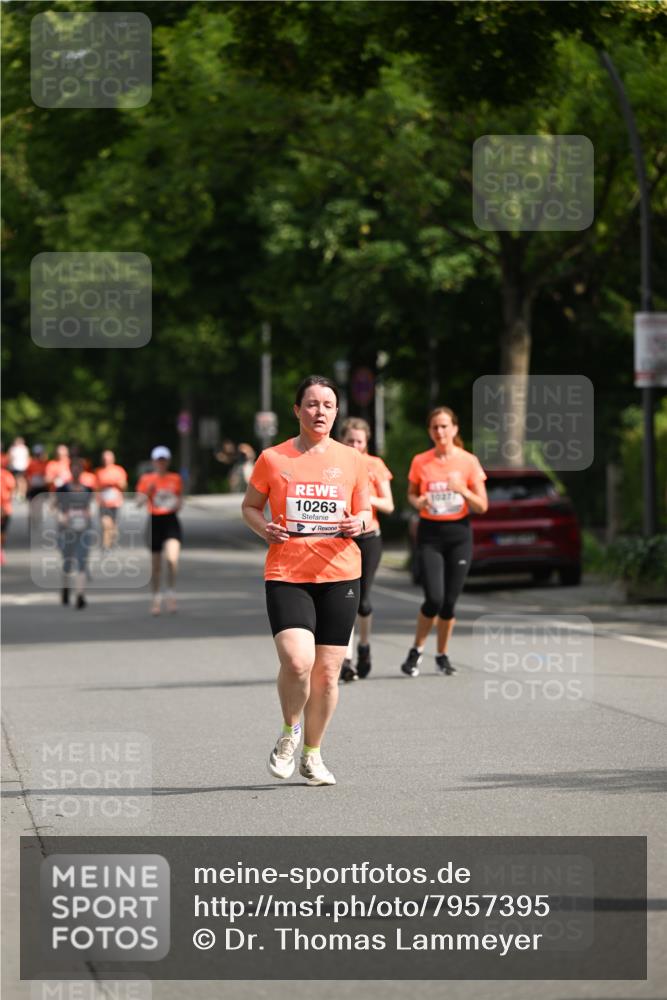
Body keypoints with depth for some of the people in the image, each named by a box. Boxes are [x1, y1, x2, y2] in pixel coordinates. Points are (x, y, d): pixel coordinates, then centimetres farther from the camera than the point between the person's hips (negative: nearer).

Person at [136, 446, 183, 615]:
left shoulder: (176, 479, 7)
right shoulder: (146, 479, 2)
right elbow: (139, 501, -4)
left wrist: (177, 505, -6)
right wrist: (148, 492, -21)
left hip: (171, 521, 0)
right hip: (154, 521, 0)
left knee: (172, 559, -20)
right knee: (156, 565, 5)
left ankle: (170, 594, -7)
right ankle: (156, 599, 20)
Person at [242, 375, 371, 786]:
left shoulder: (351, 460, 7)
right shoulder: (273, 459, 2)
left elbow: (365, 511, 16)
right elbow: (250, 505, 13)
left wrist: (358, 524, -7)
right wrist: (263, 527, -8)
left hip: (339, 574, 2)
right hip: (286, 574, -2)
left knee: (327, 672, 4)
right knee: (297, 661, -20)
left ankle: (312, 755, 22)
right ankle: (290, 732, 9)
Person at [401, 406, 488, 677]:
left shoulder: (468, 462, -2)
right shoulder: (420, 462, 0)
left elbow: (482, 506, 0)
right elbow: (411, 494, 14)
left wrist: (463, 490, -18)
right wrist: (418, 502, -9)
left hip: (459, 533, 1)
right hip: (430, 534, -1)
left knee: (449, 601, 3)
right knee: (434, 599, -13)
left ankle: (442, 655, 22)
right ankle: (416, 652, 8)